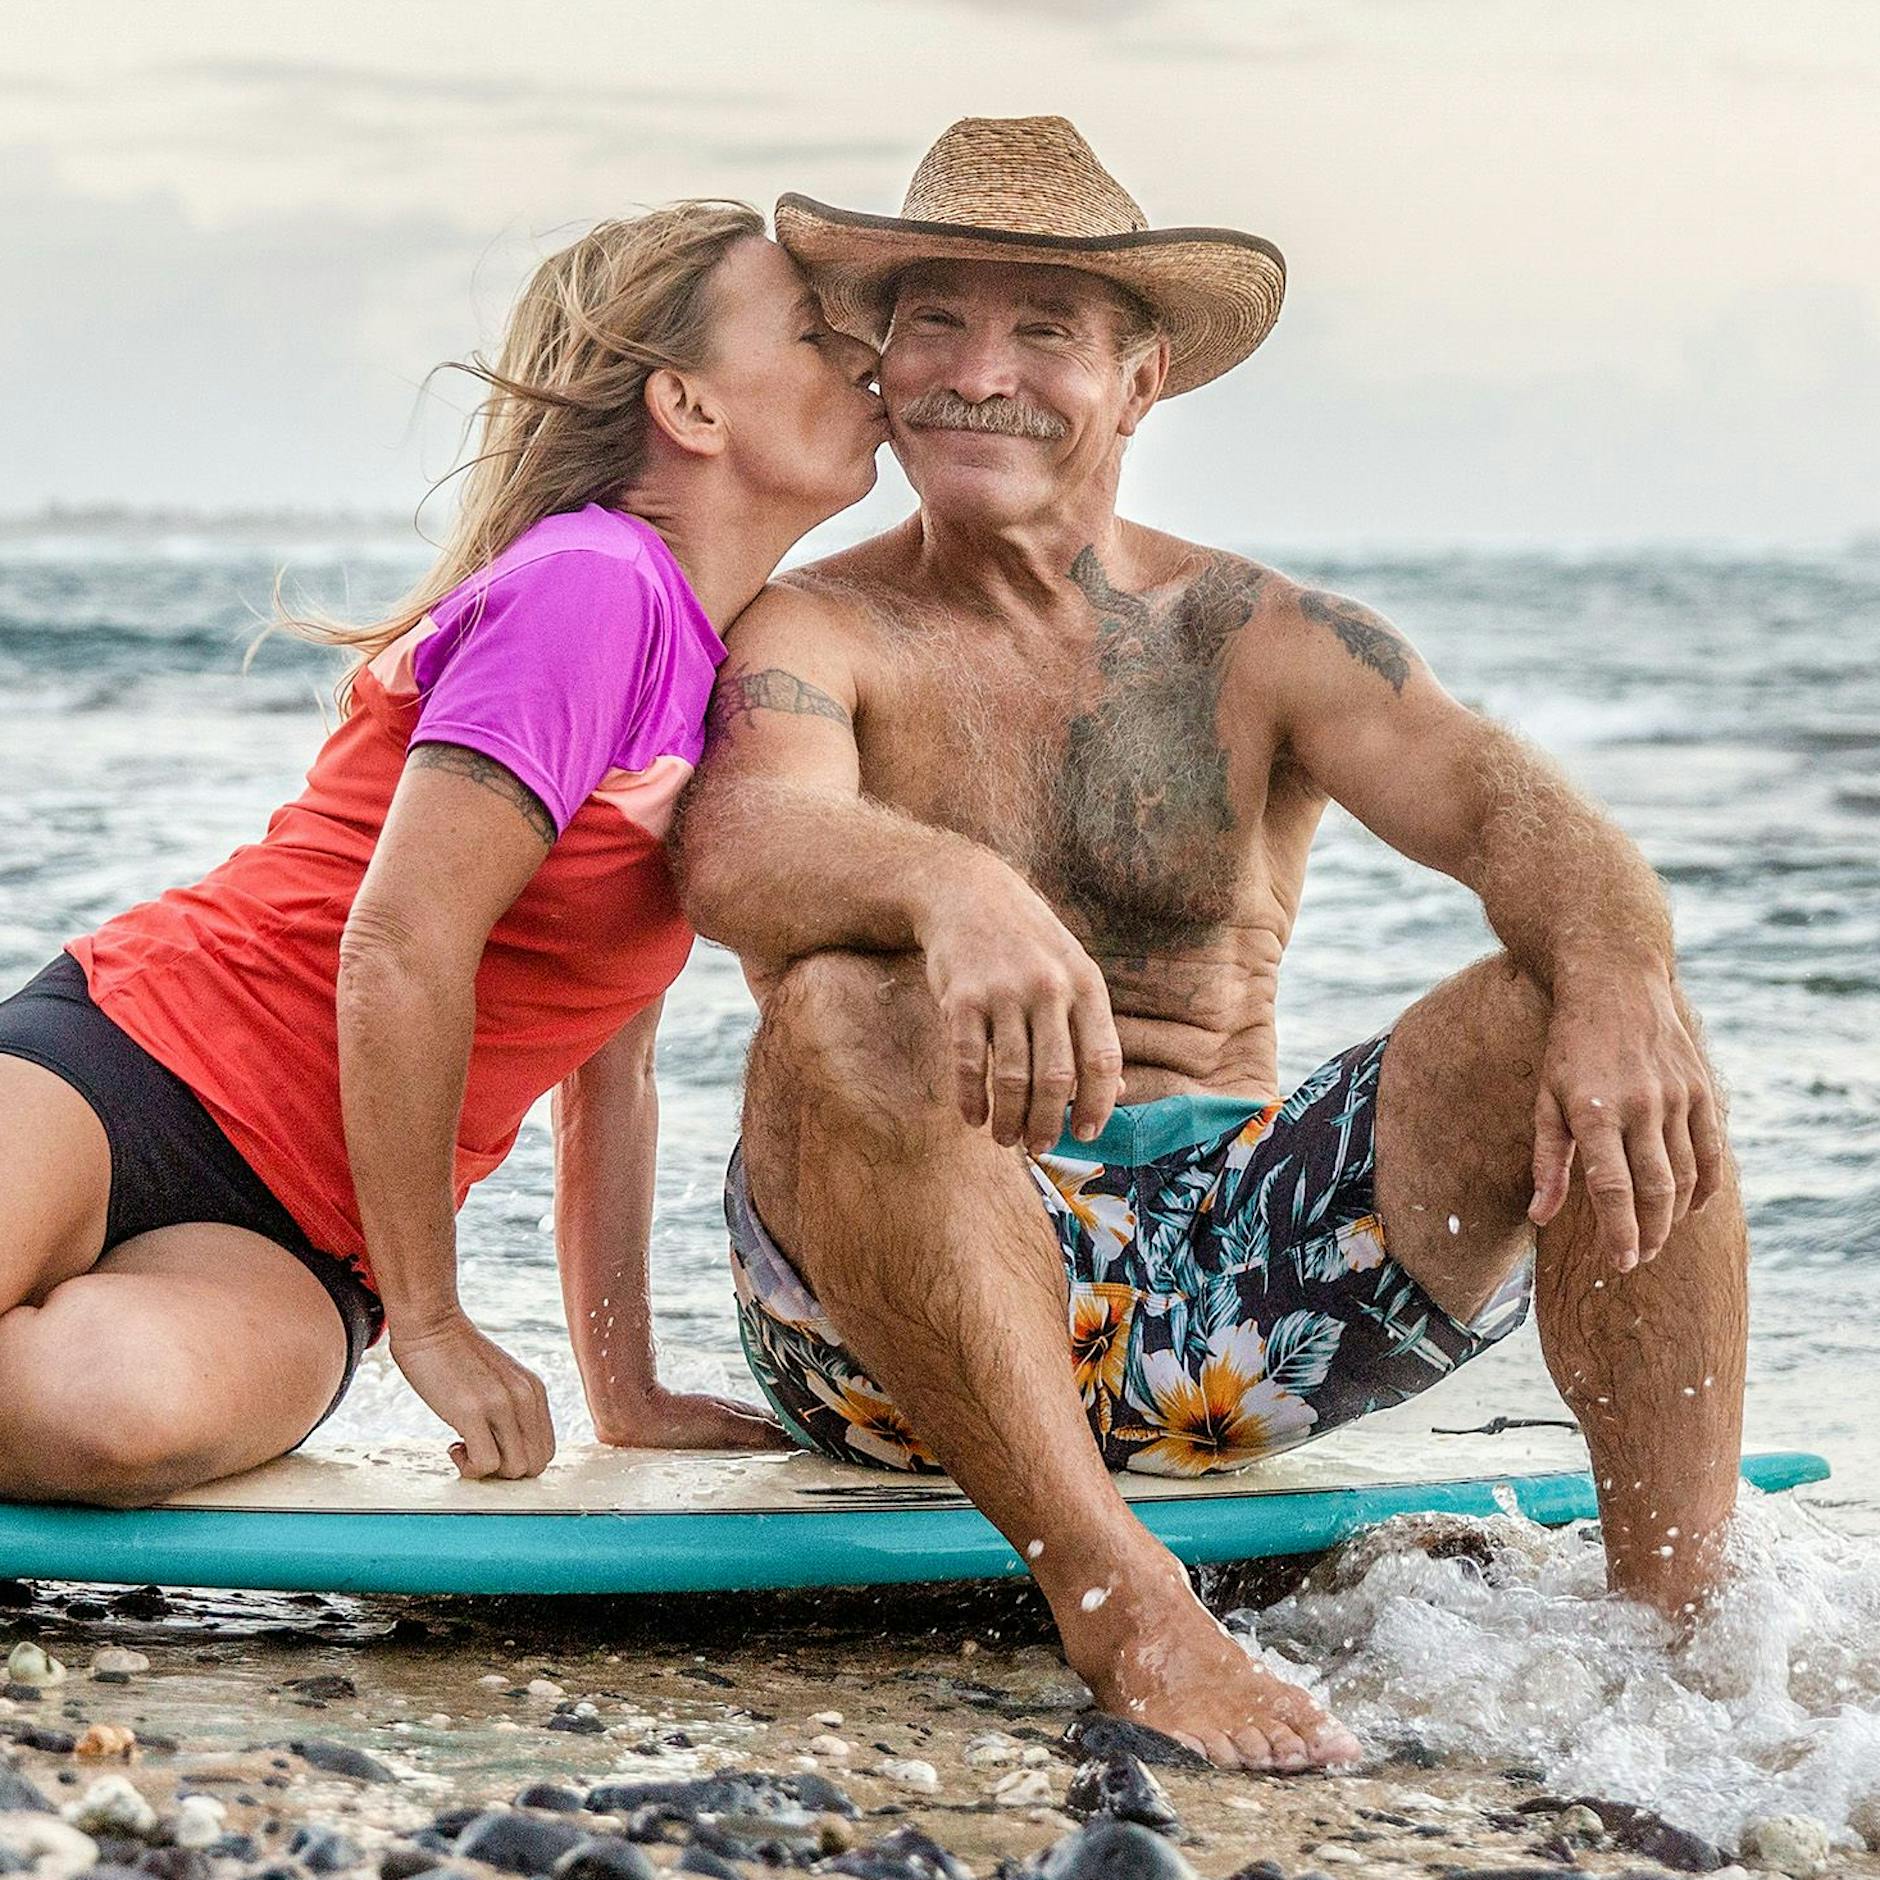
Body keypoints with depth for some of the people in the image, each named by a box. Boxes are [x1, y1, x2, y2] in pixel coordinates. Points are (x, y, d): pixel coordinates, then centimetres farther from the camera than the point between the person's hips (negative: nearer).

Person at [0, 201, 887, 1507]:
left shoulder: (722, 682, 16)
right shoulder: (593, 584, -11)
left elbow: (612, 1062, 20)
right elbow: (401, 947, -17)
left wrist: (629, 1393, 18)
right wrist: (430, 1320, -12)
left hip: (288, 1244, 6)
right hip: (134, 1068, -6)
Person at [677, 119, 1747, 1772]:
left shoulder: (1261, 643, 9)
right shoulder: (815, 639, 1)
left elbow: (1499, 799, -9)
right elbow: (739, 849, -23)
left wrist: (1622, 977, -33)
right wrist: (949, 887, -46)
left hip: (1233, 1256, 3)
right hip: (915, 1317, -3)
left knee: (1574, 1019, -17)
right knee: (844, 1021, -33)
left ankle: (1676, 1622, -20)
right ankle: (1123, 1606, -31)